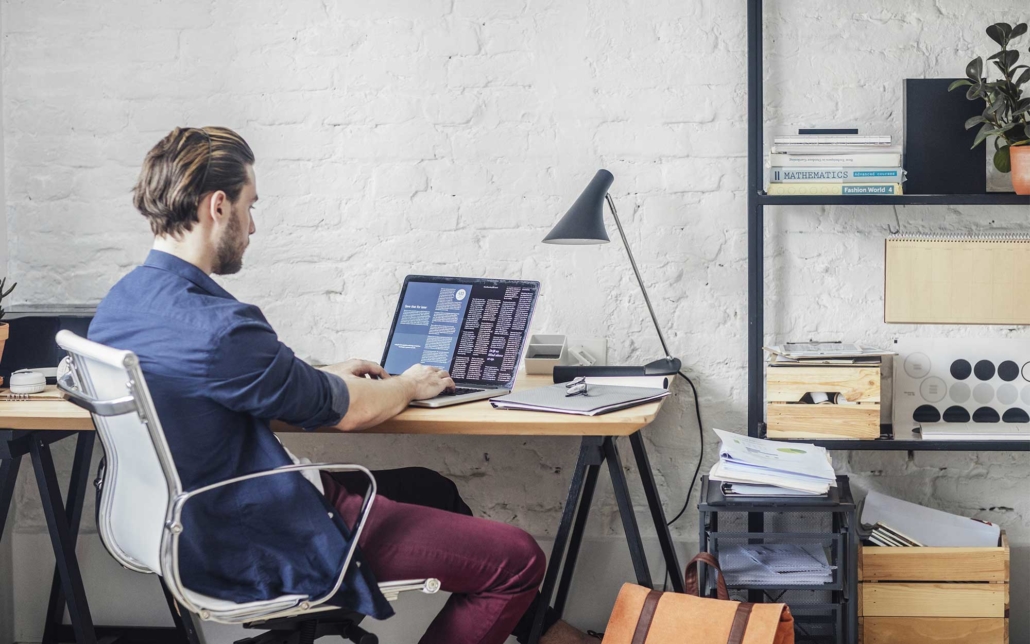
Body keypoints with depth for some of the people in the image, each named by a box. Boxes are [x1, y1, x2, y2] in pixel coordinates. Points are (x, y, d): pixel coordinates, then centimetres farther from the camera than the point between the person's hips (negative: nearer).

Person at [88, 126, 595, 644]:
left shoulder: (118, 304, 1)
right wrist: (408, 385, 6)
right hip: (263, 553, -11)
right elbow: (349, 411, -14)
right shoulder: (218, 328, -29)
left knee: (430, 487, 27)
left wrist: (320, 376, 19)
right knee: (518, 558, -6)